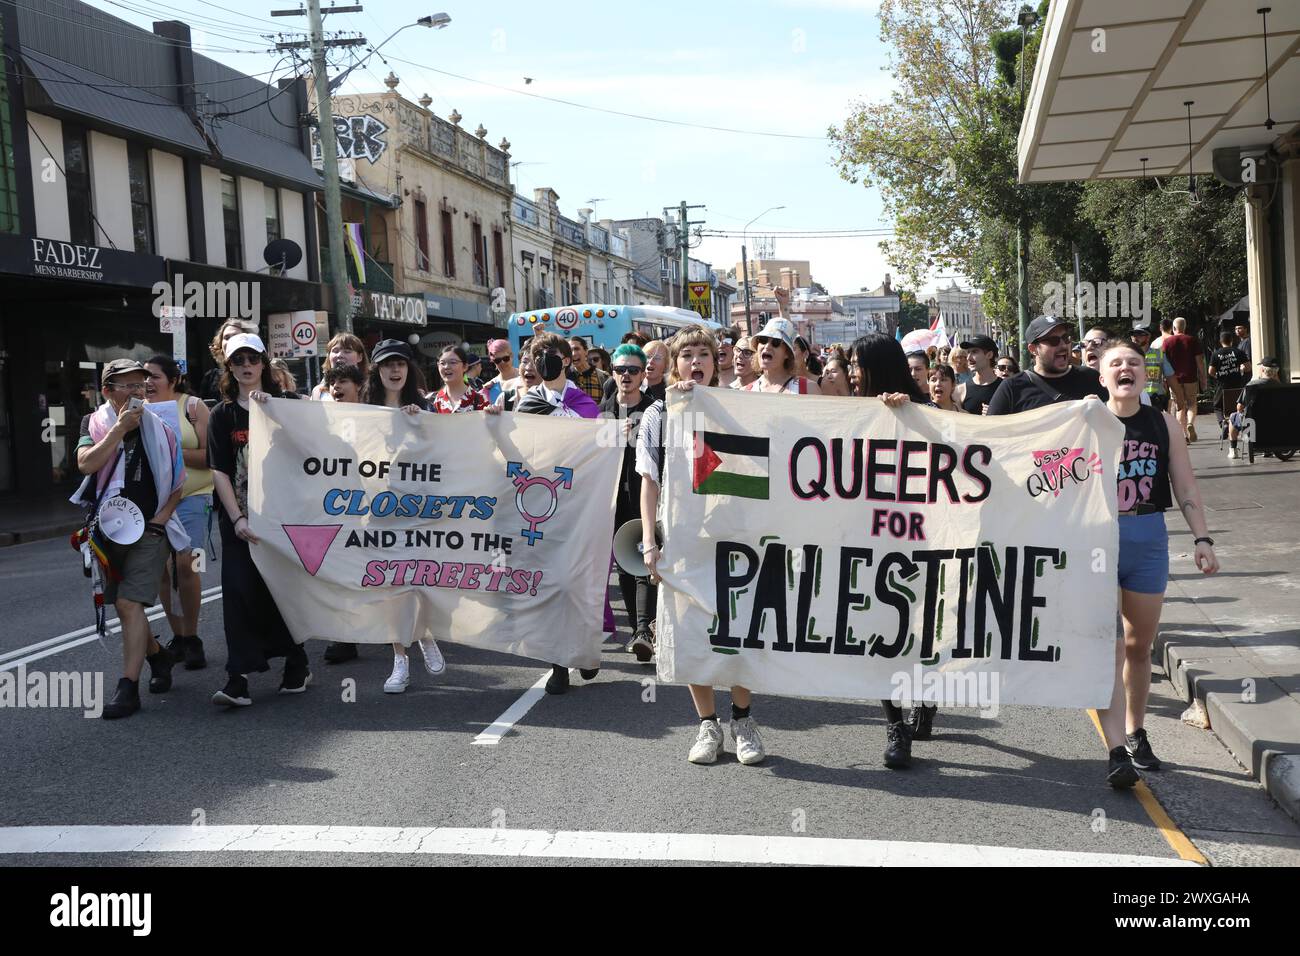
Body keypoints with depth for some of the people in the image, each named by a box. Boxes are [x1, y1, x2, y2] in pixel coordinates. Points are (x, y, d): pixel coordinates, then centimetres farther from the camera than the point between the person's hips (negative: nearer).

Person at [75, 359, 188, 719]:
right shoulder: (95, 424, 3)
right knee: (123, 605, 12)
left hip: (150, 529, -3)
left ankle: (128, 688, -16)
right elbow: (86, 463, -17)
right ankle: (158, 657, 36)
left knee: (130, 602, -15)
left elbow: (178, 482, 10)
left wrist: (163, 514, -4)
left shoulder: (158, 429, 2)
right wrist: (120, 428, -20)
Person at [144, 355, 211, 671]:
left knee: (185, 564, -13)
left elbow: (210, 455, -8)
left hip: (191, 497, -4)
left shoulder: (193, 406, -2)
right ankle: (177, 637, 17)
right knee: (162, 568, 4)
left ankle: (191, 638, 2)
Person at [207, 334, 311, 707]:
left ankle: (296, 666, 22)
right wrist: (237, 519, -12)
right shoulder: (222, 415, 6)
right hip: (239, 518, 0)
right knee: (240, 591, -6)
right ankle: (238, 680, -6)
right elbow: (219, 471, -1)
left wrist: (269, 405, -19)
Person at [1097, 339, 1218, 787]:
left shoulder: (1163, 424, 4)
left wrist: (1202, 538, -2)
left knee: (1139, 646, 13)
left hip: (1149, 540, 3)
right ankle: (1117, 751, -13)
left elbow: (1186, 487, 6)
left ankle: (1135, 734, 30)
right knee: (1108, 646, -10)